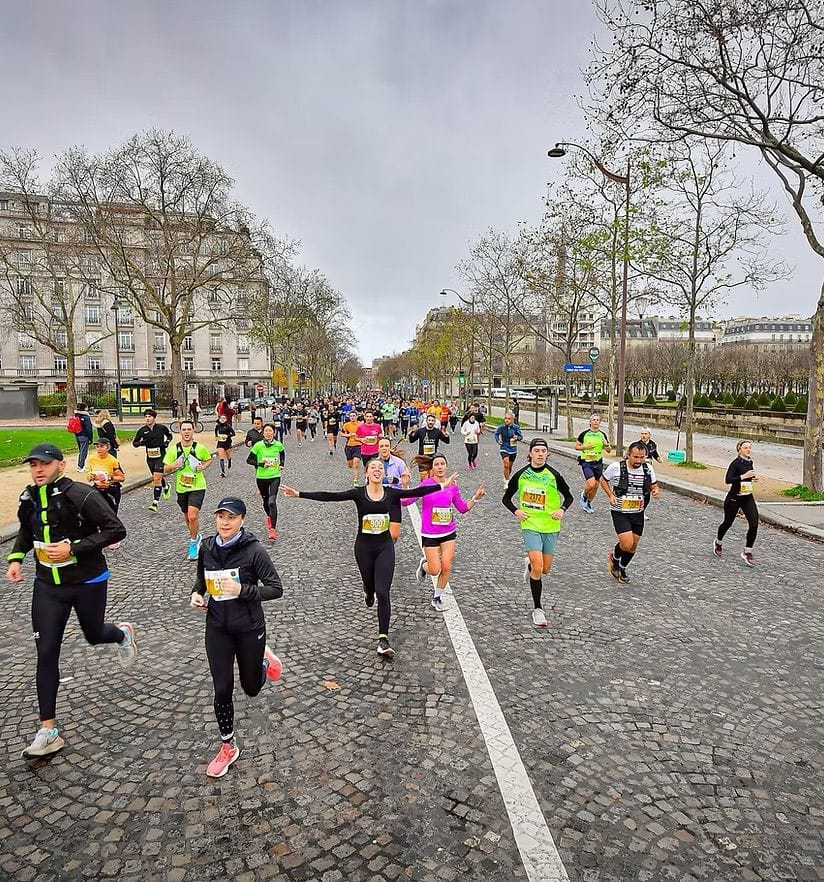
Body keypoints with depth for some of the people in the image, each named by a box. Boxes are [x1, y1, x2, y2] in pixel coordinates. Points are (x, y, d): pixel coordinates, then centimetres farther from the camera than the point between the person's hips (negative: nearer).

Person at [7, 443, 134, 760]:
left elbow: (116, 530, -21)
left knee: (94, 635, 16)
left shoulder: (81, 495, -20)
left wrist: (73, 548, -26)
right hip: (47, 585, 4)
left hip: (88, 582, -4)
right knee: (46, 653, 1)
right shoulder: (28, 499, -1)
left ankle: (123, 633, 55)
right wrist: (16, 558, 4)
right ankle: (48, 731, 10)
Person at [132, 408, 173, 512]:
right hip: (150, 457, 4)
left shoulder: (162, 427, -4)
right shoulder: (142, 430, -1)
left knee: (157, 478, -13)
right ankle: (166, 487, 50)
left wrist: (167, 442, -4)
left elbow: (169, 435, 16)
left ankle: (155, 503, -11)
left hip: (161, 456, -4)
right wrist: (141, 443, -16)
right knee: (155, 478, 17)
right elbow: (134, 443, 5)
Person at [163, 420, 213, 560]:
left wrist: (203, 467, -9)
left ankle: (193, 541, 4)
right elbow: (165, 469, 1)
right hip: (181, 488, 4)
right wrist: (173, 466, -20)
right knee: (187, 516, 18)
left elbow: (209, 459, 11)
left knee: (193, 516, -19)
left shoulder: (200, 448, -8)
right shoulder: (173, 449, -4)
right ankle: (196, 537, 44)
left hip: (197, 487, -4)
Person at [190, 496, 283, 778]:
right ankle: (228, 746, 27)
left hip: (249, 627, -3)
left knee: (251, 688, 14)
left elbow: (276, 588, -18)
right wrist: (197, 593, -4)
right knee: (222, 689, 5)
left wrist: (242, 590, -29)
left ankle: (264, 660, 48)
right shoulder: (207, 547, -5)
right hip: (217, 627, 3)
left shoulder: (253, 550, -20)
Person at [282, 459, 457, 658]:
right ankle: (369, 592, 60)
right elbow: (329, 496, -16)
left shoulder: (391, 493, -4)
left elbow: (417, 492, -4)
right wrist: (299, 494, -23)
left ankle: (383, 639, -4)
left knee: (383, 593, -9)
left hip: (385, 547, 0)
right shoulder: (358, 493, -9)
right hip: (364, 547, 0)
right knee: (370, 585, 20)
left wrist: (443, 485, -7)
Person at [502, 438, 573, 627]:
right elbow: (506, 498, 9)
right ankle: (538, 609, 2)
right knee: (538, 568, -12)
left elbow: (569, 497, 9)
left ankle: (530, 566, 45)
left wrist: (562, 510, -9)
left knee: (545, 570, 9)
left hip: (551, 527, 2)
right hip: (530, 526, -1)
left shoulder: (554, 476, -5)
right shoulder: (520, 475, -3)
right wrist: (516, 511, -8)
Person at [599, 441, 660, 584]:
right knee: (627, 544, -16)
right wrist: (611, 495, -11)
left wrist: (656, 491, -15)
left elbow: (654, 486, 9)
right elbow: (603, 479, 2)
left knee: (633, 546, 14)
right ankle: (614, 558, 18)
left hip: (638, 513, 4)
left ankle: (622, 569, 40)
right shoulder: (616, 467, -15)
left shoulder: (647, 468, -5)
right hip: (620, 512, -4)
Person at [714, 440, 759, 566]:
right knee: (728, 523, 12)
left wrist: (753, 478, 5)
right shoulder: (736, 463, -16)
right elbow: (727, 480, -24)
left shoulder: (750, 462, 6)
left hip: (748, 498, 6)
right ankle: (718, 543, 40)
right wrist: (743, 476, -31)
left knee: (754, 524, -9)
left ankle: (747, 552, 3)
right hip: (734, 498, -6)